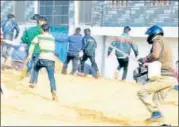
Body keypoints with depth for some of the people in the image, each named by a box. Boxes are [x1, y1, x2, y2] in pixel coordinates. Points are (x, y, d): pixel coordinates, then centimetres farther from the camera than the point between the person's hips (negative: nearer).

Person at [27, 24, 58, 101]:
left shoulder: (39, 36, 10)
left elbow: (33, 44, -3)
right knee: (51, 77, -1)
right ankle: (54, 91, -23)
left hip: (42, 58, -1)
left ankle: (33, 82, 21)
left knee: (36, 68, 31)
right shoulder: (52, 38, 21)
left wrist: (30, 55, -3)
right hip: (51, 60, 1)